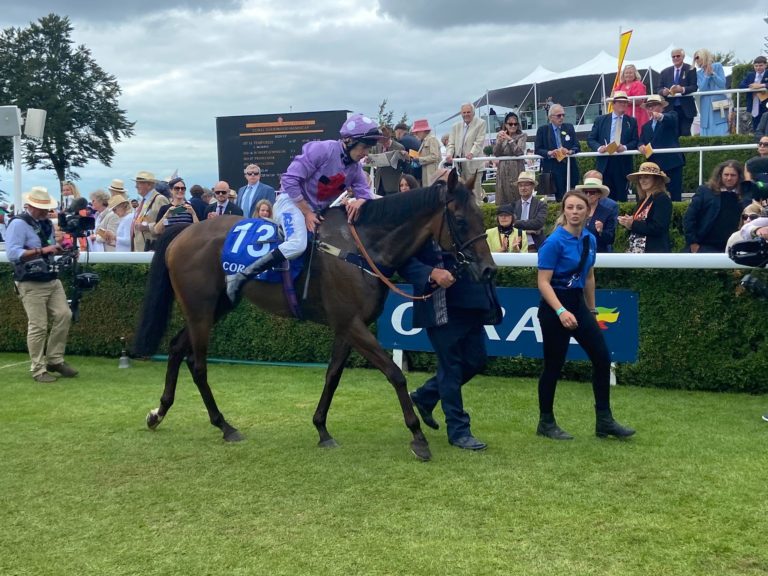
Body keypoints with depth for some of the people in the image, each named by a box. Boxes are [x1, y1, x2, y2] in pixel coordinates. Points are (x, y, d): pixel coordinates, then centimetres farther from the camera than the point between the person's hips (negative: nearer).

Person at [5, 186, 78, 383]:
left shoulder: (47, 223, 14)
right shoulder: (18, 224, -11)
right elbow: (12, 253, -22)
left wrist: (60, 249, 3)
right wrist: (42, 250, -28)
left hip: (52, 280, 8)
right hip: (31, 284, -8)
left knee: (63, 315, 2)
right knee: (38, 326, -6)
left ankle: (54, 360, 16)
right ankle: (38, 370, 4)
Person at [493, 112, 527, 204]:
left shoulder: (522, 136, 3)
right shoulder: (500, 135, 12)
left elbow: (519, 152, -10)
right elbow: (496, 153, 1)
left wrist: (510, 139, -16)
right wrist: (500, 140, -14)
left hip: (516, 170, -3)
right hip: (503, 171, 3)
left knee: (516, 195, -7)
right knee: (503, 196, -1)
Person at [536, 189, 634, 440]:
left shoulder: (589, 239, 5)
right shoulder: (555, 241, -15)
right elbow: (543, 282, -18)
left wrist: (592, 311, 19)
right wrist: (561, 311, -29)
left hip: (578, 303, 7)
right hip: (555, 306, -7)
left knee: (602, 357, 3)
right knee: (554, 365, 1)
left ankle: (604, 421, 12)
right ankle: (546, 423, 16)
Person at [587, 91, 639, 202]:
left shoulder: (632, 121, 11)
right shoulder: (601, 120, 10)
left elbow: (635, 142, 6)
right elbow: (591, 139, 6)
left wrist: (625, 147, -14)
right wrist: (599, 147, -14)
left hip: (623, 164, 1)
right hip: (604, 163, 0)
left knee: (621, 196, 1)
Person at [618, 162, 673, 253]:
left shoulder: (662, 199, -7)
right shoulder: (642, 200, 17)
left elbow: (657, 228, -18)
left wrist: (633, 224, -13)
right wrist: (627, 222, -3)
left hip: (655, 250, -8)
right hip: (636, 250, 8)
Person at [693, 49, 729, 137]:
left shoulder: (717, 66, 3)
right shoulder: (699, 73, 10)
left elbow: (722, 83, -5)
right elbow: (702, 88, -2)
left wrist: (712, 73, -12)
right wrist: (707, 75, -11)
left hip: (718, 104, -3)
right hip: (706, 106, 3)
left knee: (720, 132, -8)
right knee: (707, 134, 1)